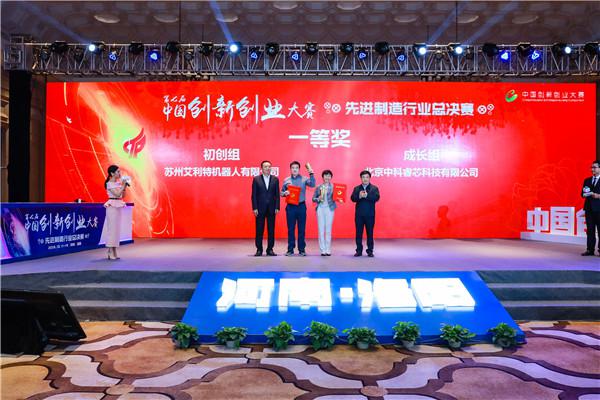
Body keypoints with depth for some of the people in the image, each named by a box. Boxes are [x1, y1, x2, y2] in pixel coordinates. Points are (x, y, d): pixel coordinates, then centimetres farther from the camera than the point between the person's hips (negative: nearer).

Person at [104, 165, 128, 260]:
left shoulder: (119, 182, 13)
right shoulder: (109, 184, -8)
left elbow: (123, 195, 14)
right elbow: (117, 194, -19)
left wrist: (125, 186, 3)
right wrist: (123, 185, -12)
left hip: (119, 206, 8)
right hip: (112, 206, -8)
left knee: (117, 228, 8)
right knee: (112, 228, -5)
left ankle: (113, 252, 14)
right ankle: (111, 253, 0)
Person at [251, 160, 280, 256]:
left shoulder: (275, 179, 7)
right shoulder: (256, 179, 3)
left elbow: (277, 194, 6)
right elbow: (254, 195, 1)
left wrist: (277, 207, -2)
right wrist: (254, 208, -6)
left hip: (271, 209, 1)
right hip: (260, 209, -1)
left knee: (271, 230, 4)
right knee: (259, 230, 2)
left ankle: (270, 249, 12)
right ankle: (259, 249, 11)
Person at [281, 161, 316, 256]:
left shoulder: (304, 179, 3)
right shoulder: (286, 180, 8)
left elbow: (312, 184, -14)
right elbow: (281, 192, 10)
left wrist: (311, 172, -22)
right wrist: (285, 193, -12)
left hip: (301, 206, -1)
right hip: (290, 207, 1)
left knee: (302, 229, 2)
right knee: (291, 229, 4)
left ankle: (302, 249, 11)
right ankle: (290, 249, 11)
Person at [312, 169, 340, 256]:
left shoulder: (333, 187, 4)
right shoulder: (318, 187, 10)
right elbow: (313, 198, 10)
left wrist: (339, 199, -22)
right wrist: (318, 199, -9)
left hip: (329, 209, -2)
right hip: (320, 209, 2)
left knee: (328, 230, 0)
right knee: (321, 230, 0)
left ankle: (328, 250, 7)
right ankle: (323, 250, 5)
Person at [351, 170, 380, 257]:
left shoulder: (374, 188, 5)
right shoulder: (356, 188, 10)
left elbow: (376, 197, -11)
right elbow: (352, 198, -4)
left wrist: (366, 195, -22)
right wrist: (359, 196, -23)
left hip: (370, 214, -1)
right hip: (359, 214, 2)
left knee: (370, 233, 3)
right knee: (358, 233, 4)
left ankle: (370, 251, 11)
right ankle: (359, 251, 12)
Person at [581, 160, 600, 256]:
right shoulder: (587, 180, 15)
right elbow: (582, 194, 13)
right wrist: (585, 194, -8)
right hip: (589, 208, 4)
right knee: (590, 230, 6)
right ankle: (590, 249, 8)